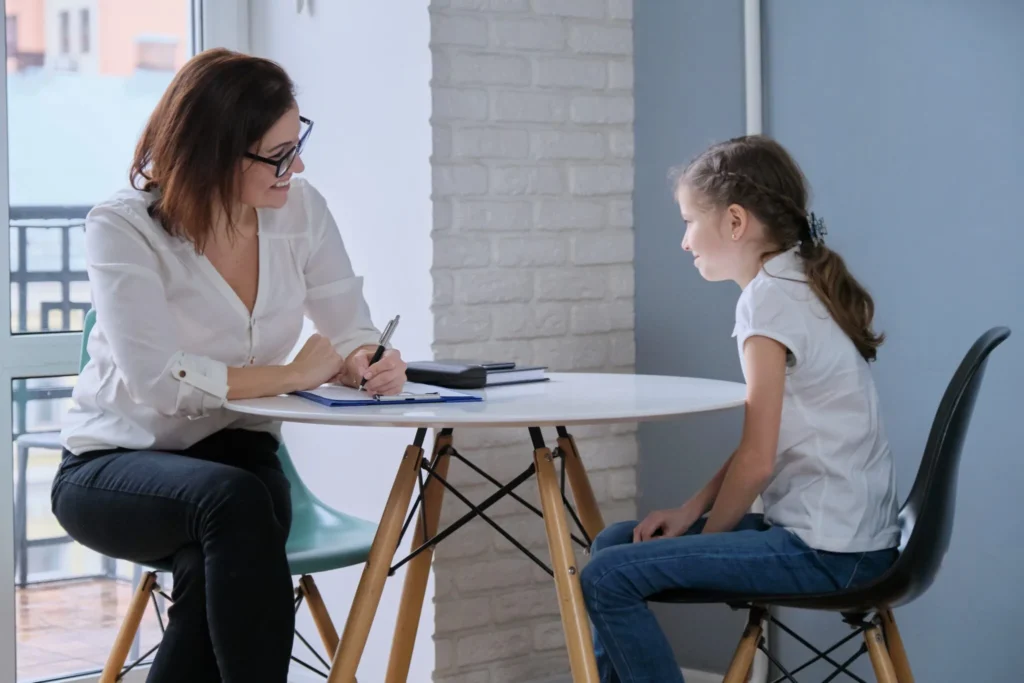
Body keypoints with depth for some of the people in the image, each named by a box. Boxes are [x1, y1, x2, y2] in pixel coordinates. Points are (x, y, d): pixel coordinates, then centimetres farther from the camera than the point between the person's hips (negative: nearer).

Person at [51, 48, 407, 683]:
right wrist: (292, 375, -20)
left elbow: (351, 330, 0)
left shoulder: (300, 209, -2)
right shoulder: (123, 228, -16)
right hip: (115, 465, -3)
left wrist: (368, 361, -24)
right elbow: (159, 381, -26)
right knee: (233, 501, -37)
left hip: (237, 458, 3)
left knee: (222, 574, -33)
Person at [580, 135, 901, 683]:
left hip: (827, 552, -10)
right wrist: (691, 511, 9)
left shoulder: (769, 298, -15)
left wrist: (705, 533, -1)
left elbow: (757, 460, -15)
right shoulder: (800, 285, 13)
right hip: (838, 535, 10)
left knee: (609, 577, -15)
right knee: (614, 543, 13)